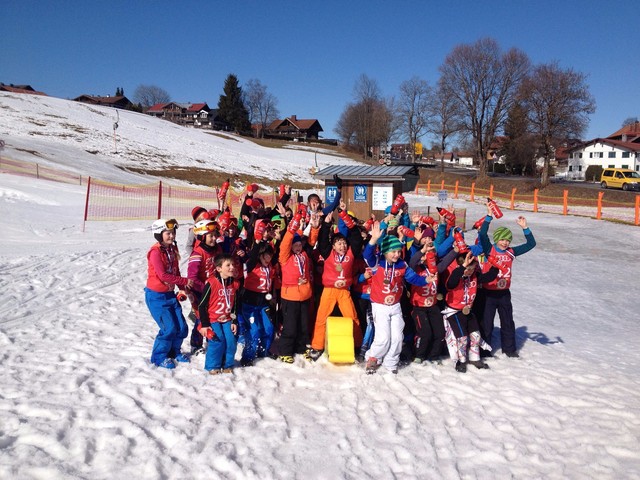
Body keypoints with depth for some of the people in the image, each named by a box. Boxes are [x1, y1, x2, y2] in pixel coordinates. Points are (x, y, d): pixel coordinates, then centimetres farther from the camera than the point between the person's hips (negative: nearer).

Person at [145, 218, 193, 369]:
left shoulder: (173, 249, 6)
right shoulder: (155, 251, -17)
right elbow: (163, 275, -23)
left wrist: (183, 288, -2)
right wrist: (185, 282, -20)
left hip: (170, 294, 7)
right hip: (156, 296, -7)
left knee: (182, 327, 7)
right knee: (169, 328, -9)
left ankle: (174, 351, 32)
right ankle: (159, 357, 12)